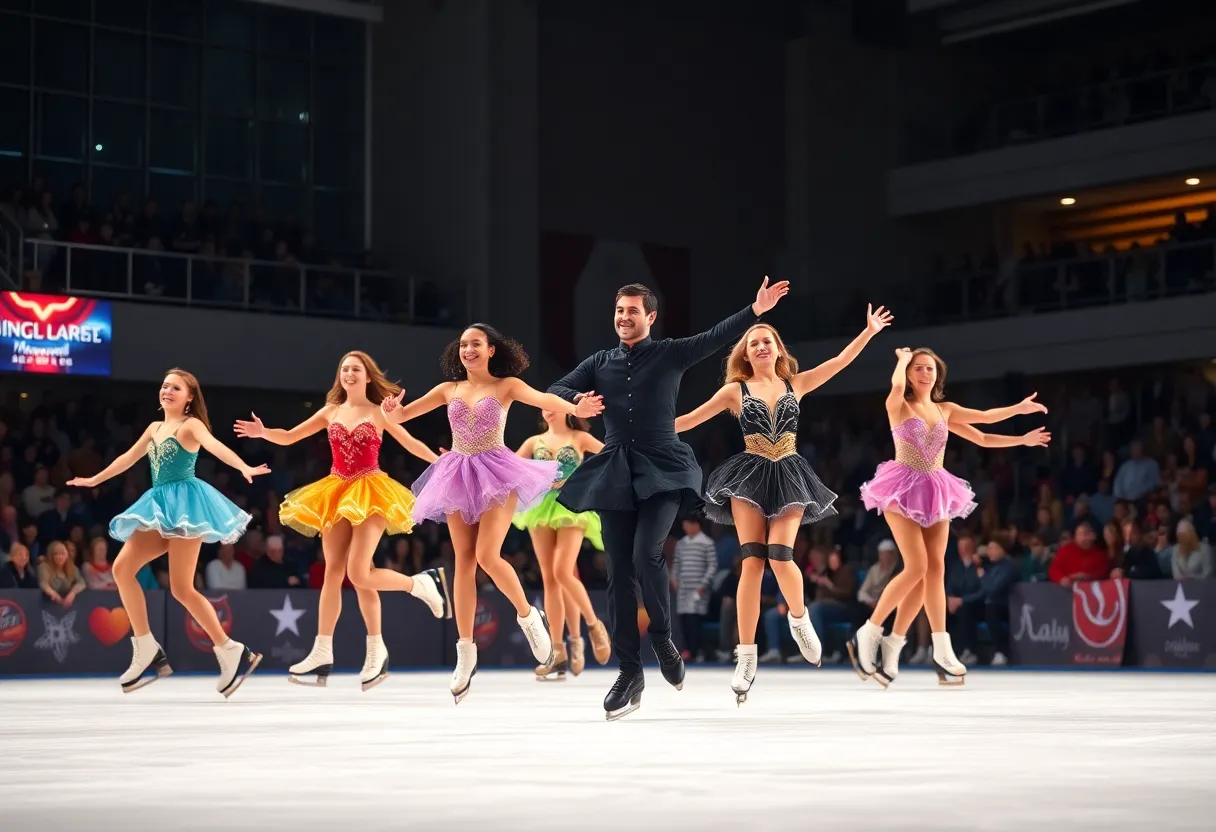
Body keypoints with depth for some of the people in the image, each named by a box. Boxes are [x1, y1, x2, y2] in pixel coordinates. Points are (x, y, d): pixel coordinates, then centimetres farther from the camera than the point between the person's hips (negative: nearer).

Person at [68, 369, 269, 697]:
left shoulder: (190, 425, -6)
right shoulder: (154, 428, 17)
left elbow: (215, 446, -25)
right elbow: (128, 457, 31)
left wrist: (244, 467, -43)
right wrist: (94, 480, 41)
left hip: (185, 502, -8)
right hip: (160, 505, 8)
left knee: (182, 588, -12)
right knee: (122, 567, -2)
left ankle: (233, 653, -5)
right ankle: (147, 652, 2)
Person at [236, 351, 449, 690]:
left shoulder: (379, 413, 1)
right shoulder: (330, 411, 9)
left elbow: (411, 443, 3)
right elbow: (289, 437, 8)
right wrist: (264, 432, -12)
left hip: (369, 493, -4)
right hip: (336, 493, 4)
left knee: (358, 573, -16)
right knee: (333, 572, 3)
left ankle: (424, 583, 7)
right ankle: (322, 654, 4)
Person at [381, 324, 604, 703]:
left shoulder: (505, 385, 1)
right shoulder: (448, 389, 11)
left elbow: (542, 398, -16)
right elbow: (402, 414, 8)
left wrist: (574, 408, -37)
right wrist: (393, 410, -18)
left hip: (496, 475, -4)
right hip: (458, 478, 4)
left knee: (487, 556, -17)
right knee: (464, 562, 2)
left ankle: (528, 616, 8)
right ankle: (466, 652, 5)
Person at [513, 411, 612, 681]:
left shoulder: (579, 438, 5)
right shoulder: (534, 442, 13)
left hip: (571, 508, -3)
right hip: (541, 508, 4)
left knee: (563, 573, -20)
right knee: (549, 579, -1)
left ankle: (593, 625, 2)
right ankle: (558, 653, -1)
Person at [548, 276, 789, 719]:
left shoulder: (670, 354, 4)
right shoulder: (600, 362, 13)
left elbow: (716, 338, -9)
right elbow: (556, 389, 11)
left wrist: (755, 311, -24)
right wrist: (577, 400, -12)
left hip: (662, 470, -4)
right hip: (616, 473, 4)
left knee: (646, 554, -23)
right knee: (619, 572, 0)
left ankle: (662, 637, 2)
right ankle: (630, 672, 6)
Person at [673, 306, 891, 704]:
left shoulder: (795, 383, 10)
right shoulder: (735, 390, 7)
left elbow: (840, 361, 7)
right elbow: (691, 419, 9)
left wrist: (870, 330, 1)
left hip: (788, 477, 0)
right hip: (750, 476, 0)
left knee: (779, 555, -19)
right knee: (752, 561, -11)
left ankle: (799, 618, 14)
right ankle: (746, 656, -8)